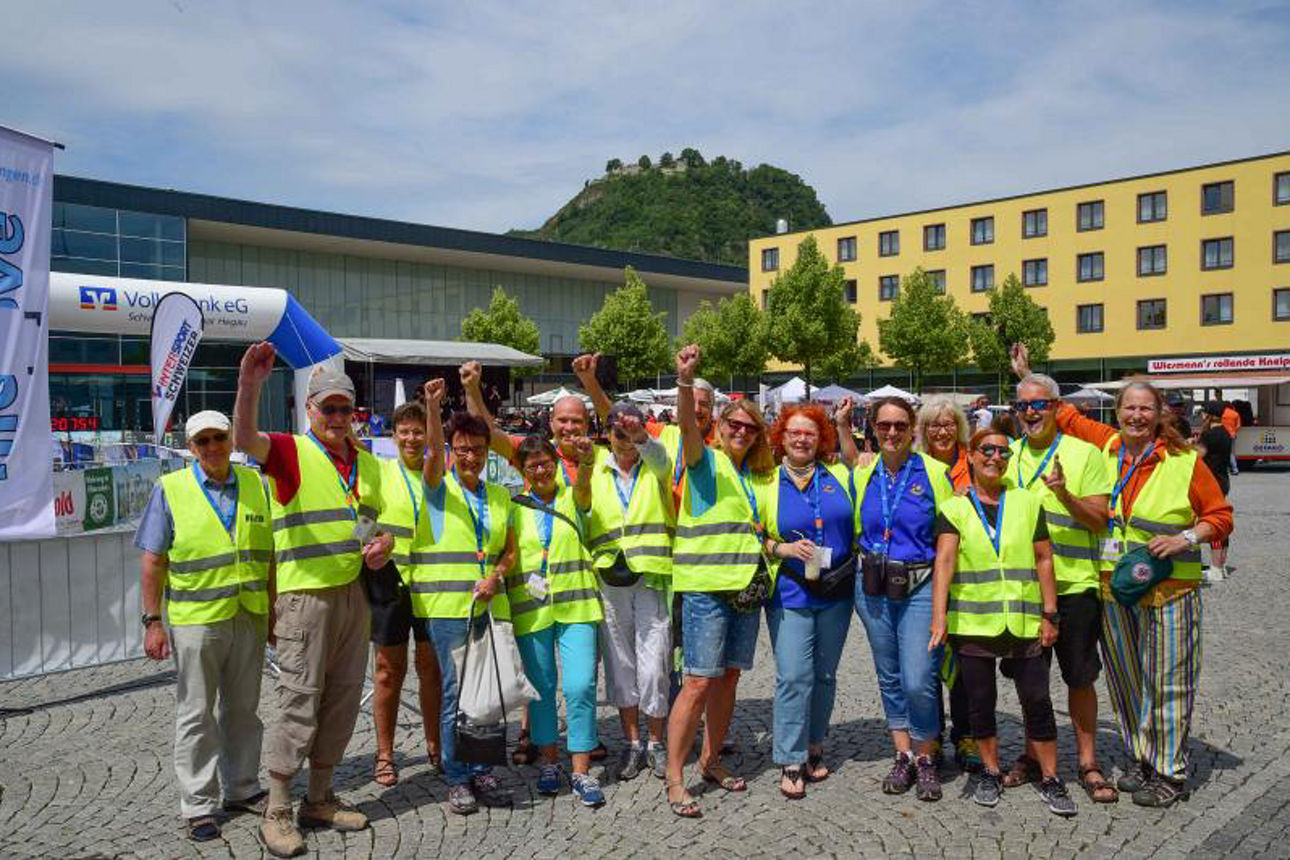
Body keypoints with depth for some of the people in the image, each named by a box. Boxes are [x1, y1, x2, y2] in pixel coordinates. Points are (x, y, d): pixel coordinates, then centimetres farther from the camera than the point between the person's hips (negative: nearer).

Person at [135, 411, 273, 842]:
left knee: (242, 709, 14)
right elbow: (153, 561, -3)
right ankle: (198, 806, 16)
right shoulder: (170, 489, -3)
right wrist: (152, 621, -8)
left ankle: (242, 789, 28)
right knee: (196, 716, 5)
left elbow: (270, 552, 10)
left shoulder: (255, 484, 6)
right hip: (195, 620, -3)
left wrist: (275, 611, 8)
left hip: (250, 617, 3)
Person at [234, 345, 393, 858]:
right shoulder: (291, 451, -6)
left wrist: (382, 545, 0)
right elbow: (244, 439, -27)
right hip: (306, 595, -6)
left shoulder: (367, 463, 13)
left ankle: (320, 799, 26)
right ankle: (276, 814, 10)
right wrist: (249, 386, -44)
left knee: (343, 700, 12)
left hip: (354, 594, 6)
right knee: (299, 701, -3)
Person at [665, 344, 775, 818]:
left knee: (728, 677, 13)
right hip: (707, 587, -6)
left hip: (747, 587, 7)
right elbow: (687, 425, -24)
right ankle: (674, 779, 2)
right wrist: (686, 380, -39)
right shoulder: (705, 462, -3)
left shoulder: (760, 476, 16)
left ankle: (711, 760, 29)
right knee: (699, 682, -7)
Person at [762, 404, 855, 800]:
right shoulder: (768, 484, 1)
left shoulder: (840, 476, 6)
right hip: (790, 593, -3)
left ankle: (814, 749, 26)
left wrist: (850, 564, 2)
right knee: (794, 676, -8)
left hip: (836, 592, 3)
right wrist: (783, 548, -13)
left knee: (825, 675, 12)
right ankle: (791, 762, 2)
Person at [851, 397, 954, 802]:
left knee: (919, 682, -9)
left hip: (919, 588, -4)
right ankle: (903, 757, 25)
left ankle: (926, 759, 12)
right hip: (872, 588, 4)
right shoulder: (863, 476, 6)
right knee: (889, 678, 12)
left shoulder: (934, 472, -3)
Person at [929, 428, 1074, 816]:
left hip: (1023, 622, 1)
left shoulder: (1028, 503, 8)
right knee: (981, 701, 9)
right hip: (971, 621, -1)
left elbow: (1043, 559, 8)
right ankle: (990, 772, 26)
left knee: (1037, 699, 3)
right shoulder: (955, 509, 2)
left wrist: (1049, 614, 3)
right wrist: (939, 616, -20)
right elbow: (944, 561, -10)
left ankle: (1050, 778, 18)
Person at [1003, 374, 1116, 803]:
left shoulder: (1085, 453, -5)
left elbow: (1099, 522, -9)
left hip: (1074, 584, -3)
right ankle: (1033, 755, 28)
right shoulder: (1009, 455, 8)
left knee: (1080, 678, 5)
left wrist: (1065, 496, -25)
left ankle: (1088, 763, 20)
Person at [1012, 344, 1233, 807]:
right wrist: (1028, 376, 16)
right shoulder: (1105, 445, 4)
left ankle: (1169, 773, 16)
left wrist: (1185, 538, -14)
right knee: (1125, 679, 14)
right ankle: (1140, 760, 30)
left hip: (1168, 589, -4)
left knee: (1167, 681, 3)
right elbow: (1063, 416, 17)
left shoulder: (1185, 460, -6)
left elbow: (1220, 515, 2)